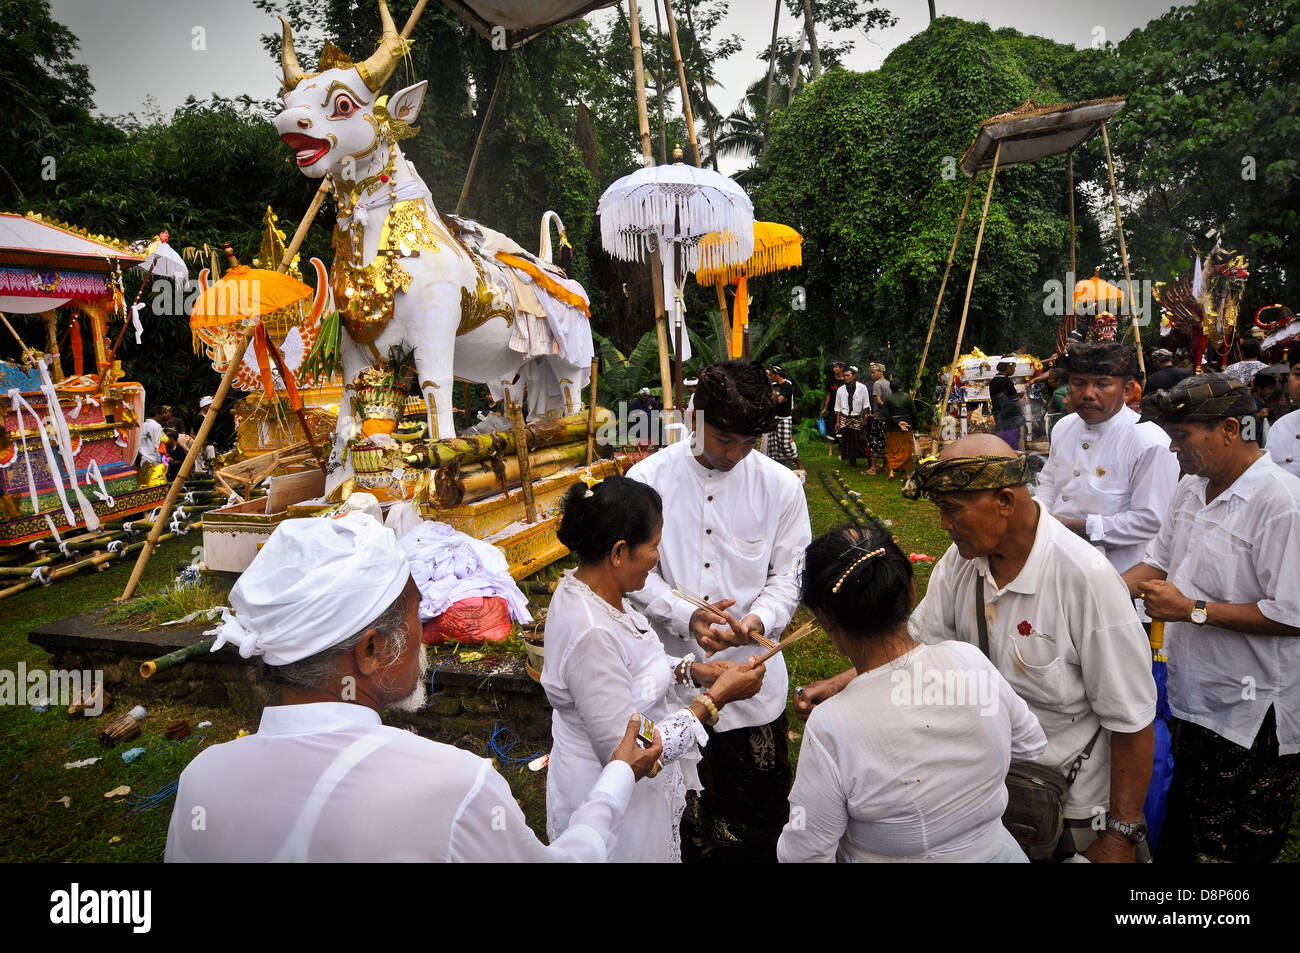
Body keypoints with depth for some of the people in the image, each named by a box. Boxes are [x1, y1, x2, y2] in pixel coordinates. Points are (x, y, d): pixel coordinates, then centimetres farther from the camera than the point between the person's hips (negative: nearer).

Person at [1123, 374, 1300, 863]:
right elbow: (1158, 563, 15)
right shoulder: (1191, 489, 6)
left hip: (1250, 714, -8)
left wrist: (1193, 610, -21)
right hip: (1188, 694, 8)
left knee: (1235, 848, 10)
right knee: (1178, 836, 23)